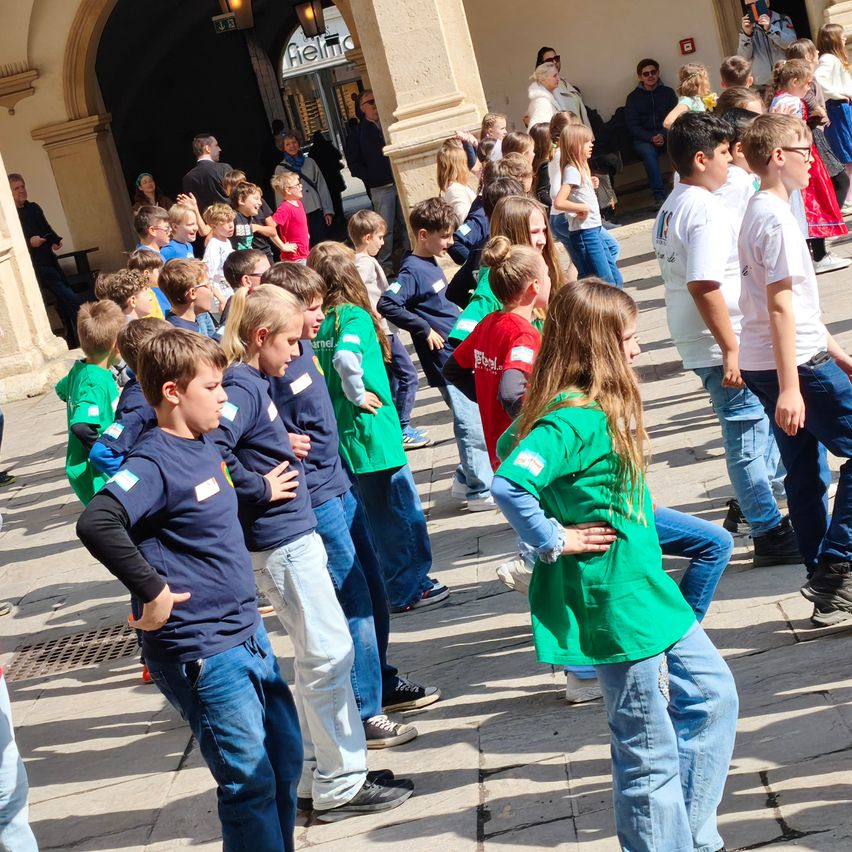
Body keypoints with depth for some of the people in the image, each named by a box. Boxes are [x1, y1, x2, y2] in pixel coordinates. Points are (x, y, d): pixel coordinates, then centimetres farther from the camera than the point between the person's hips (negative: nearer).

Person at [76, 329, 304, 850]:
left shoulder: (204, 446, 8)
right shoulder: (155, 463, -19)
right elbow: (97, 524, -35)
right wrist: (153, 591, -29)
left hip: (247, 632, 9)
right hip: (201, 653, -9)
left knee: (286, 753, 19)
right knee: (251, 781, -1)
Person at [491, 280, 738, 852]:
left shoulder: (603, 407, 6)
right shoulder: (573, 419, -23)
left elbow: (512, 440, 18)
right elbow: (509, 486, -35)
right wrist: (554, 540, -22)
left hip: (648, 587, 10)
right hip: (613, 603, -10)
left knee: (713, 695, 18)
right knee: (650, 754, 1)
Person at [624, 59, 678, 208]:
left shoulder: (668, 93, 15)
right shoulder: (633, 97, 12)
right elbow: (632, 125, 2)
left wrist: (663, 135, -16)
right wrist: (651, 138, -15)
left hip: (667, 136, 1)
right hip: (643, 139, -1)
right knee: (648, 151, -35)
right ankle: (659, 196, -40)